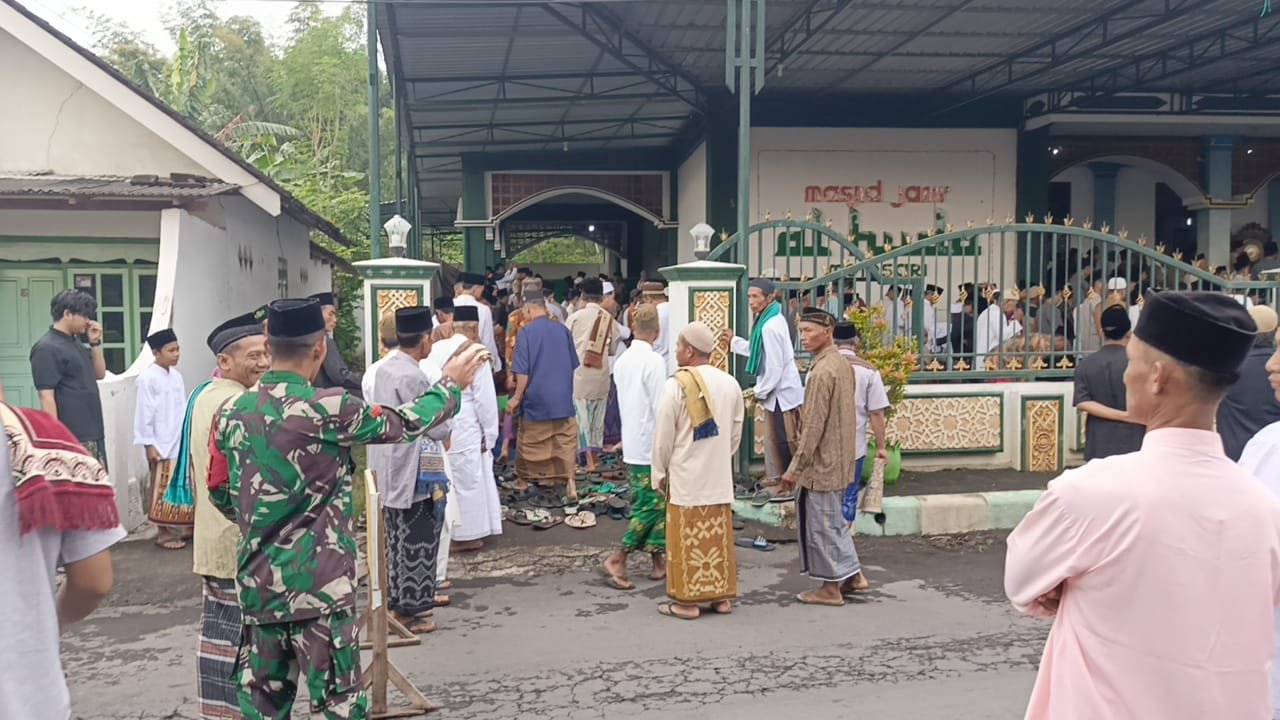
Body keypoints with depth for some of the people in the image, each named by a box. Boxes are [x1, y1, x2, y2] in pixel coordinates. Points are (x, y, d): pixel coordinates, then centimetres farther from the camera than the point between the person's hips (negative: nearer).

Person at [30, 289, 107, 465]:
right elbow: (46, 397, -17)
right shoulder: (47, 348, -12)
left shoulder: (76, 341, 14)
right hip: (72, 438, -9)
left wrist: (95, 343, 6)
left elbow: (99, 374, 20)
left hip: (93, 434, 9)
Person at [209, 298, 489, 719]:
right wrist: (451, 384, 12)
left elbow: (219, 493, 12)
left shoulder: (232, 414, 1)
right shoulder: (328, 409, -15)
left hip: (257, 583, 6)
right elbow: (403, 425, -2)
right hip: (320, 586, -6)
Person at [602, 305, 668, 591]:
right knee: (651, 505, -1)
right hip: (651, 447, -8)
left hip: (631, 445, 8)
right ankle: (617, 559, -1)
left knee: (644, 503, 13)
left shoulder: (622, 361, 8)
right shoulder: (654, 361, -16)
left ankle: (658, 561, 19)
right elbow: (661, 408, -18)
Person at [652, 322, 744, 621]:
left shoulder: (677, 384, -14)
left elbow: (664, 433, -9)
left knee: (687, 539, 3)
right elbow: (736, 431, 9)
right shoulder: (730, 383, 3)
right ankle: (722, 596, 20)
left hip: (685, 476, -5)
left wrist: (659, 472, 2)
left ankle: (687, 600, 10)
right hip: (719, 475, 5)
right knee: (719, 537, 12)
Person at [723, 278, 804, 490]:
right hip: (779, 390, 10)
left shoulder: (770, 327, -22)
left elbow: (775, 365, -22)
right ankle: (775, 478, 27)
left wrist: (759, 392, -13)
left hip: (781, 391, -10)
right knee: (775, 438, 17)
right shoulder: (769, 320, 9)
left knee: (782, 439, 0)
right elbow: (759, 351, 19)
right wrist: (733, 341, 23)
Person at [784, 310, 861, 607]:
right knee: (836, 521, 20)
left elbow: (814, 425, -23)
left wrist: (795, 468, -17)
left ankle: (830, 588, 12)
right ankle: (850, 575, 29)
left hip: (821, 463, -10)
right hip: (840, 461, 10)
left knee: (822, 524, 2)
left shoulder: (821, 371, -21)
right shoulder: (843, 364, 9)